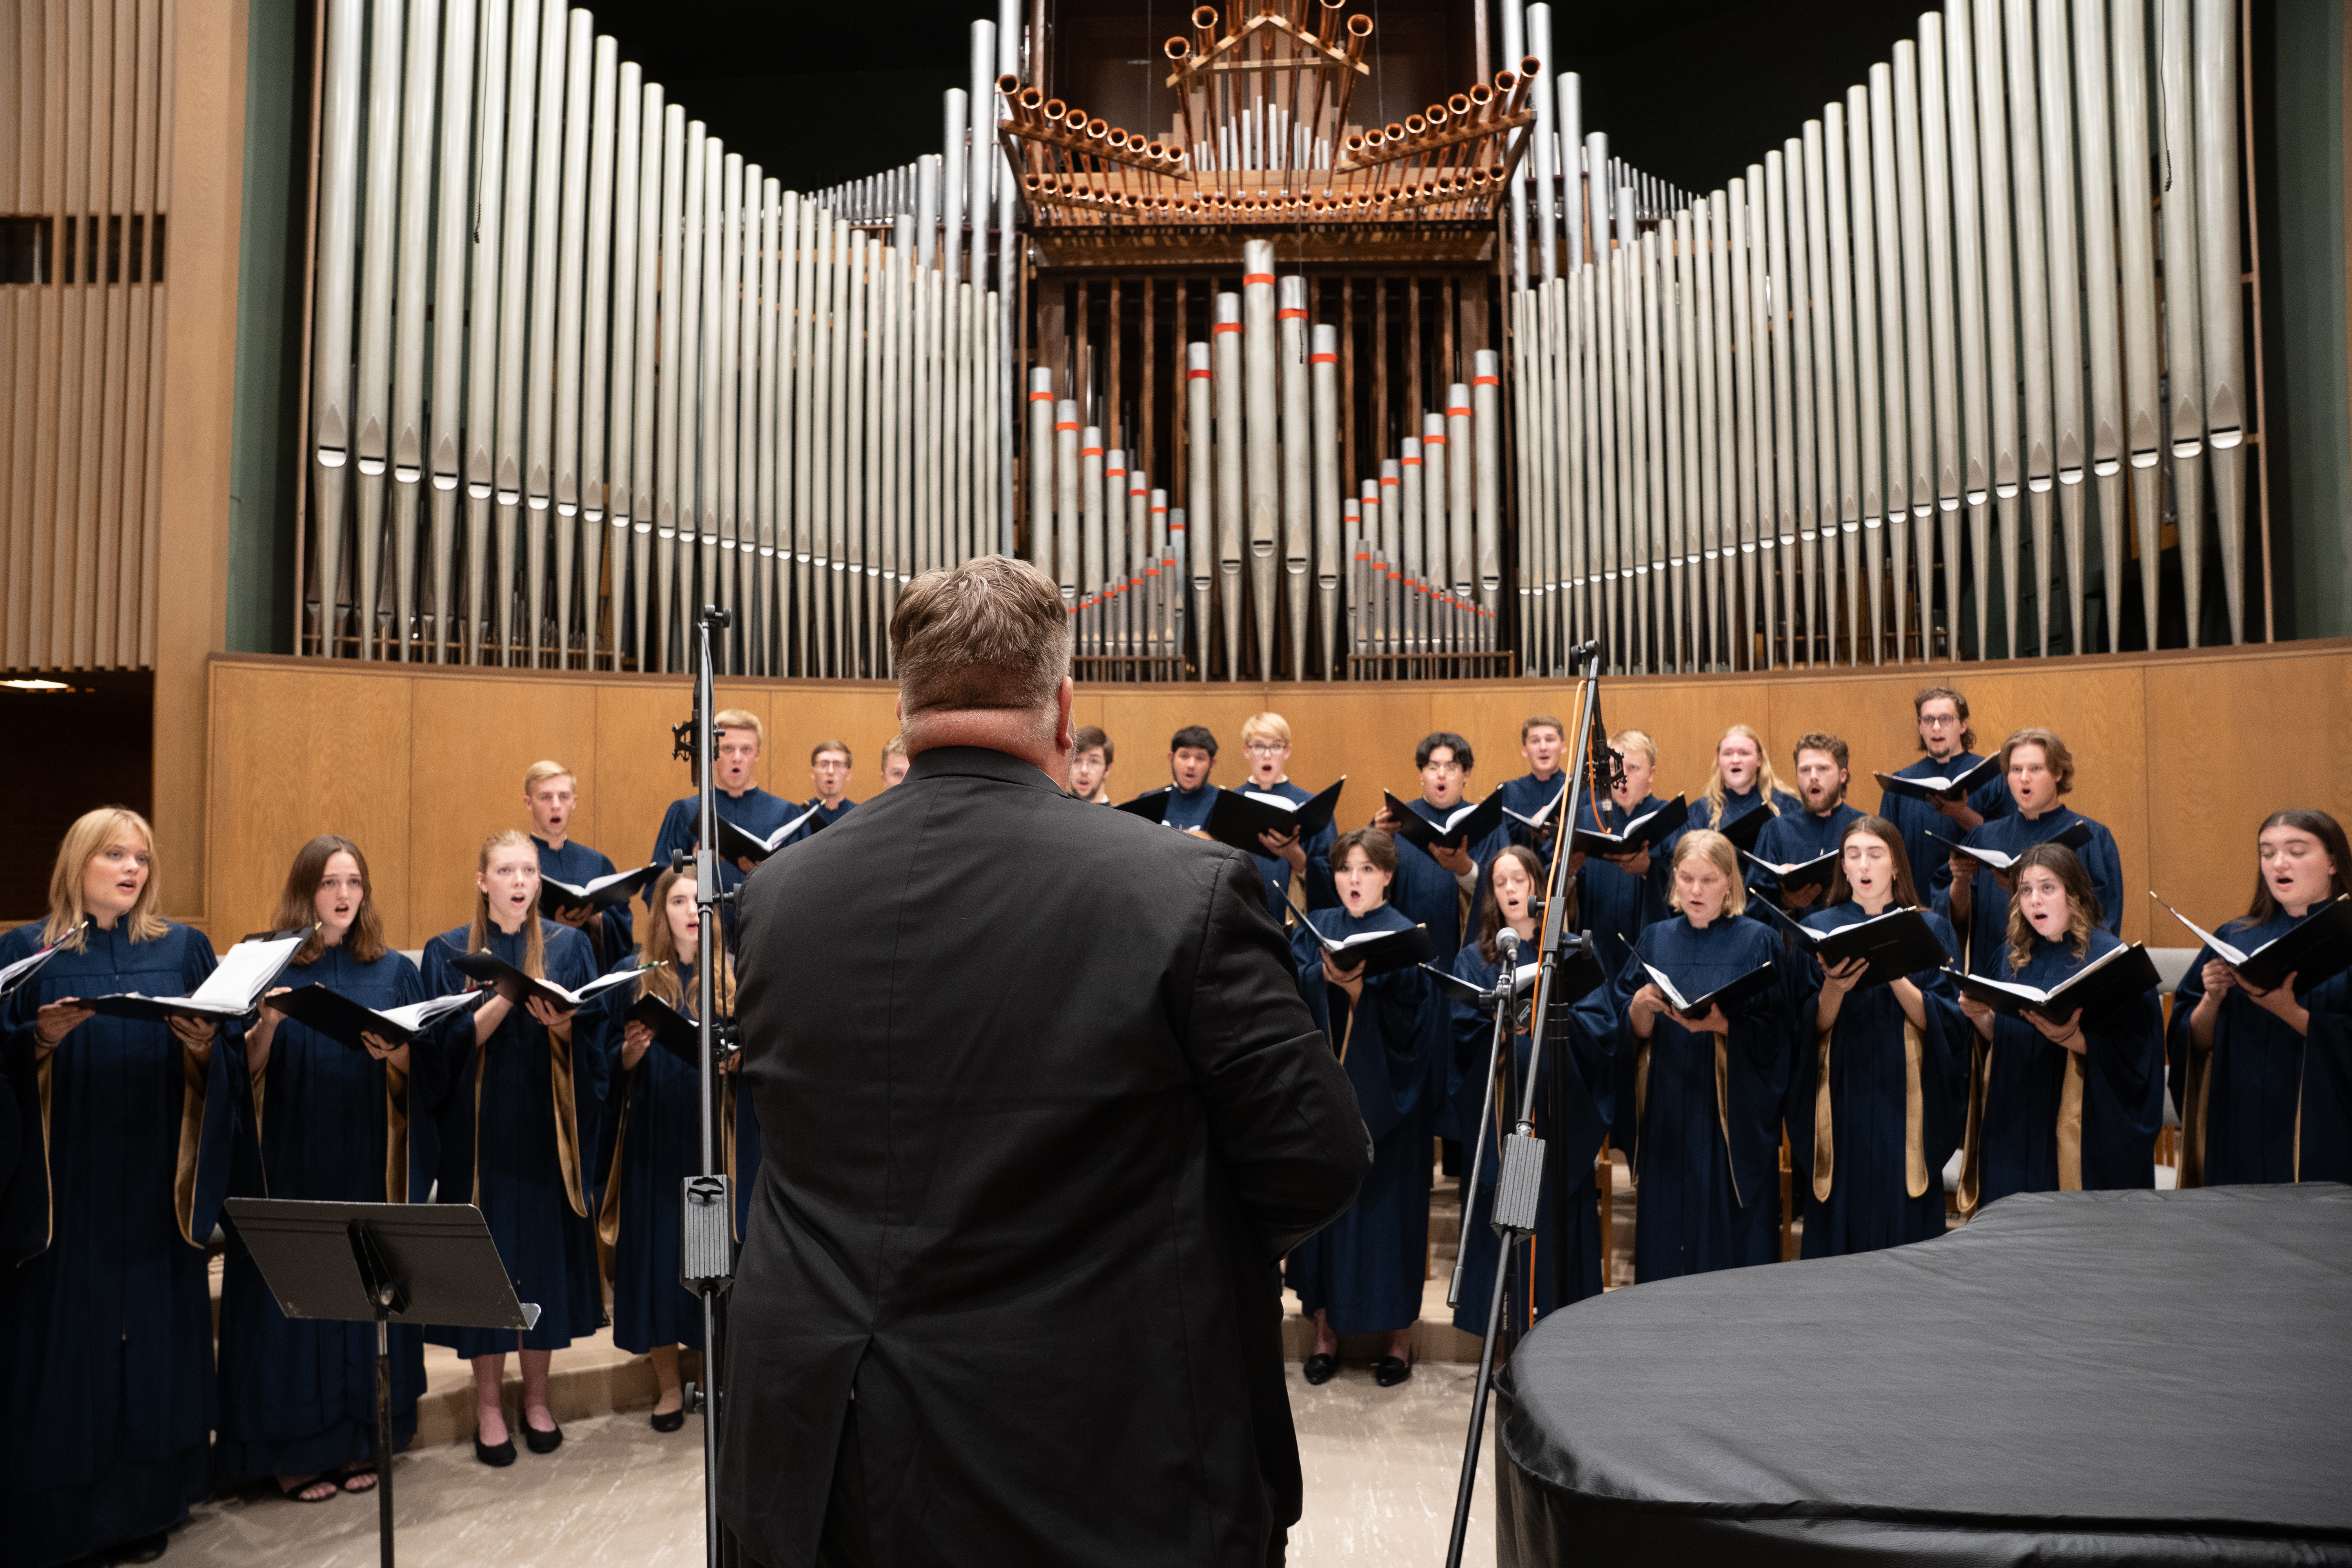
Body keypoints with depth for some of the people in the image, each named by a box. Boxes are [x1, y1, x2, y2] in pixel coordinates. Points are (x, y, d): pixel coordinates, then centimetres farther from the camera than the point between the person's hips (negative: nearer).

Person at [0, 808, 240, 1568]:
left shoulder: (184, 949, 8)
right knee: (67, 1340, 3)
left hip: (154, 1184, 1)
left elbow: (232, 1057, 4)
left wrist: (203, 1047, -16)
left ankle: (145, 1504, 17)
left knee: (153, 1331, 5)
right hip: (63, 1185, -1)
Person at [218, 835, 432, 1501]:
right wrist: (267, 1024, -22)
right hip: (291, 1163, -2)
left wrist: (395, 1056, -17)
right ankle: (297, 1449, 14)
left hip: (369, 1164, 2)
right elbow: (245, 1071, -4)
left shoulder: (395, 972, 7)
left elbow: (424, 1069, 4)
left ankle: (361, 1439, 19)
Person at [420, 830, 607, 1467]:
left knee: (546, 1252, 6)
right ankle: (489, 1405, 18)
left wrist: (560, 1022, -21)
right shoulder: (450, 952, 1)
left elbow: (592, 1038, 0)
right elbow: (446, 1043, -7)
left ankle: (536, 1396, 22)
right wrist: (505, 999, -21)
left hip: (549, 1127, 1)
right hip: (480, 1127, -1)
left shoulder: (568, 945, 4)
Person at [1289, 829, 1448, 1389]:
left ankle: (1399, 1333, 15)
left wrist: (1355, 986, -25)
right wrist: (1325, 974, -24)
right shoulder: (1314, 928, 8)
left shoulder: (1405, 936, -1)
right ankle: (1325, 1327, 17)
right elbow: (1290, 994, -6)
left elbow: (1405, 1018, -11)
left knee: (1385, 1200, 2)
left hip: (1383, 1096, -3)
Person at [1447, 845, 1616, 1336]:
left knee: (1558, 1222, -1)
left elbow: (1600, 1024, 0)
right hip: (1499, 1115, 0)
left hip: (1561, 1113, 0)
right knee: (1503, 1222, -2)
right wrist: (1501, 1026, -18)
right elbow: (1464, 1033, 1)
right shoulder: (1474, 958, 12)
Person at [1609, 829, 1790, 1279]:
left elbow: (1774, 1034, -6)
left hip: (1735, 1119, -3)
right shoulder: (1655, 941, 9)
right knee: (1666, 1234, 4)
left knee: (1730, 1240, -1)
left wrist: (1720, 1025, -21)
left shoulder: (1757, 943, 1)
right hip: (1666, 1113, 3)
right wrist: (1641, 1006, -16)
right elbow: (1632, 1034, 5)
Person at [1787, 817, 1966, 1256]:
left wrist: (1895, 977, -19)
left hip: (1905, 1100, 0)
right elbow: (1811, 1026, 0)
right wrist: (1834, 989, -20)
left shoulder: (1931, 931, 6)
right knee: (1840, 1219, 0)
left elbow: (1946, 1021, -5)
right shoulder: (1818, 929, 6)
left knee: (1905, 1226, 0)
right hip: (1840, 1100, 0)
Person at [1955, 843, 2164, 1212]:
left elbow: (2129, 1052, -12)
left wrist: (2071, 1038, -27)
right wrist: (1981, 1016, -5)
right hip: (2015, 1123, 5)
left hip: (2080, 1130, -5)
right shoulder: (2016, 956, 11)